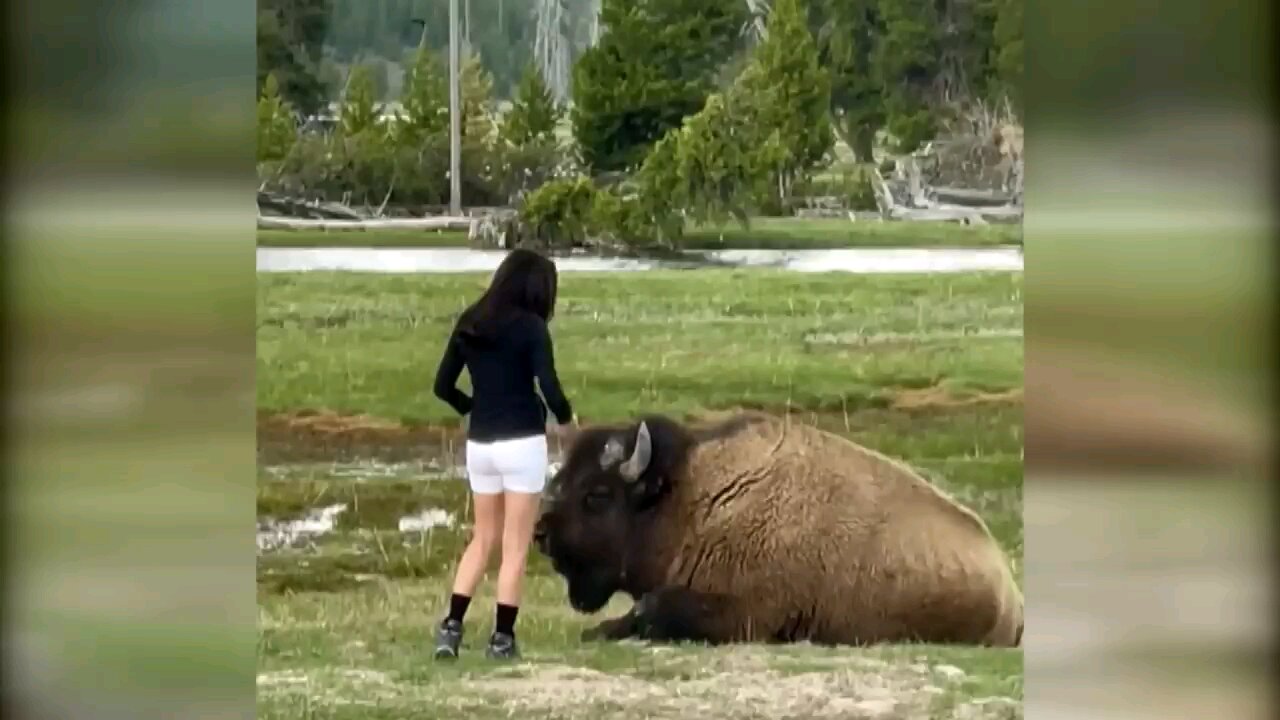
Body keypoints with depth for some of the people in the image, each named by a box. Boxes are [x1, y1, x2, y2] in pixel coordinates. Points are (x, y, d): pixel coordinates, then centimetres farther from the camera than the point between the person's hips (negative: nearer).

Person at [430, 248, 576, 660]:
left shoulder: (469, 324, 6)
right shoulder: (530, 326, -10)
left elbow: (443, 386, 8)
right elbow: (549, 389, -16)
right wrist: (566, 418, 4)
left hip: (479, 444, 5)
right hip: (522, 443, -5)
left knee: (483, 539, 17)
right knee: (516, 545, 4)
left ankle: (452, 626, 7)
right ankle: (502, 638, 5)